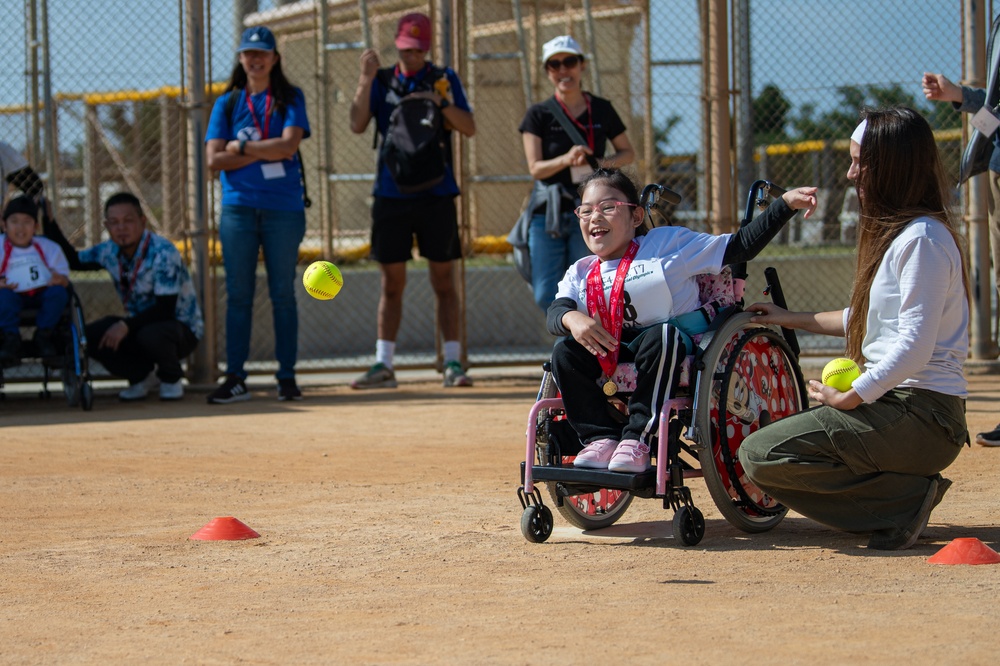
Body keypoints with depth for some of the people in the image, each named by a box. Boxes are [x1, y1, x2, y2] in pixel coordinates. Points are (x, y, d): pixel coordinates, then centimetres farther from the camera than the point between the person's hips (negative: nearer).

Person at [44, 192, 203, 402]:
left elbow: (165, 309, -29)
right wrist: (49, 222, 1)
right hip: (140, 324, 6)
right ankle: (138, 378, 7)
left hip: (182, 329, -6)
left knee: (151, 334, -39)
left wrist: (125, 326, -36)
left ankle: (172, 378, -5)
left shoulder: (162, 253, -24)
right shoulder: (109, 251, -3)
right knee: (89, 336, -16)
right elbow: (73, 260, 12)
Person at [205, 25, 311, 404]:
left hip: (284, 207, -1)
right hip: (238, 206, 1)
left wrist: (242, 148, -4)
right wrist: (268, 152, -6)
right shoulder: (227, 103, 11)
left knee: (283, 294, 1)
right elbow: (215, 159, 0)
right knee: (238, 295, 0)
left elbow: (288, 145, -9)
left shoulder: (290, 99, 7)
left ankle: (287, 377, 5)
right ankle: (235, 379, 1)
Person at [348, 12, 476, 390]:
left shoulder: (445, 79, 6)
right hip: (391, 195, 1)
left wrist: (439, 102, -17)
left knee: (443, 280, 0)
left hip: (436, 193, -1)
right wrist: (366, 79, -14)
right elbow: (357, 125, -5)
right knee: (392, 282, 3)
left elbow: (469, 128, -2)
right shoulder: (382, 82, 9)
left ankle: (453, 362, 3)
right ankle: (383, 365, 5)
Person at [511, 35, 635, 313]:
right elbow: (535, 168, -5)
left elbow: (628, 152, 17)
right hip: (547, 211, 0)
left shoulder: (602, 110, 6)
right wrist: (565, 159, -25)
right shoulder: (538, 115, 2)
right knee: (547, 297, -4)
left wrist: (603, 163, -5)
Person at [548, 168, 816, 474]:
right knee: (565, 352, -20)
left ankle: (637, 440, -34)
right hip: (611, 362, 4)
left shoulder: (667, 243, 4)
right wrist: (573, 319, -31)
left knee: (659, 335, -36)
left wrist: (785, 204, -7)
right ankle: (602, 439, -19)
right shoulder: (580, 274, 13)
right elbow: (555, 312, -5)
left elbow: (739, 247, 2)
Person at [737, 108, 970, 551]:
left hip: (920, 415, -10)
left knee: (761, 455, -17)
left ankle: (908, 497, -12)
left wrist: (851, 397, -16)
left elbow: (915, 346, -22)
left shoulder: (922, 239, -14)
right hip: (896, 404, 10)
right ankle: (904, 492, 4)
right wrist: (792, 320, 35)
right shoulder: (894, 232, 17)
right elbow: (869, 320, 29)